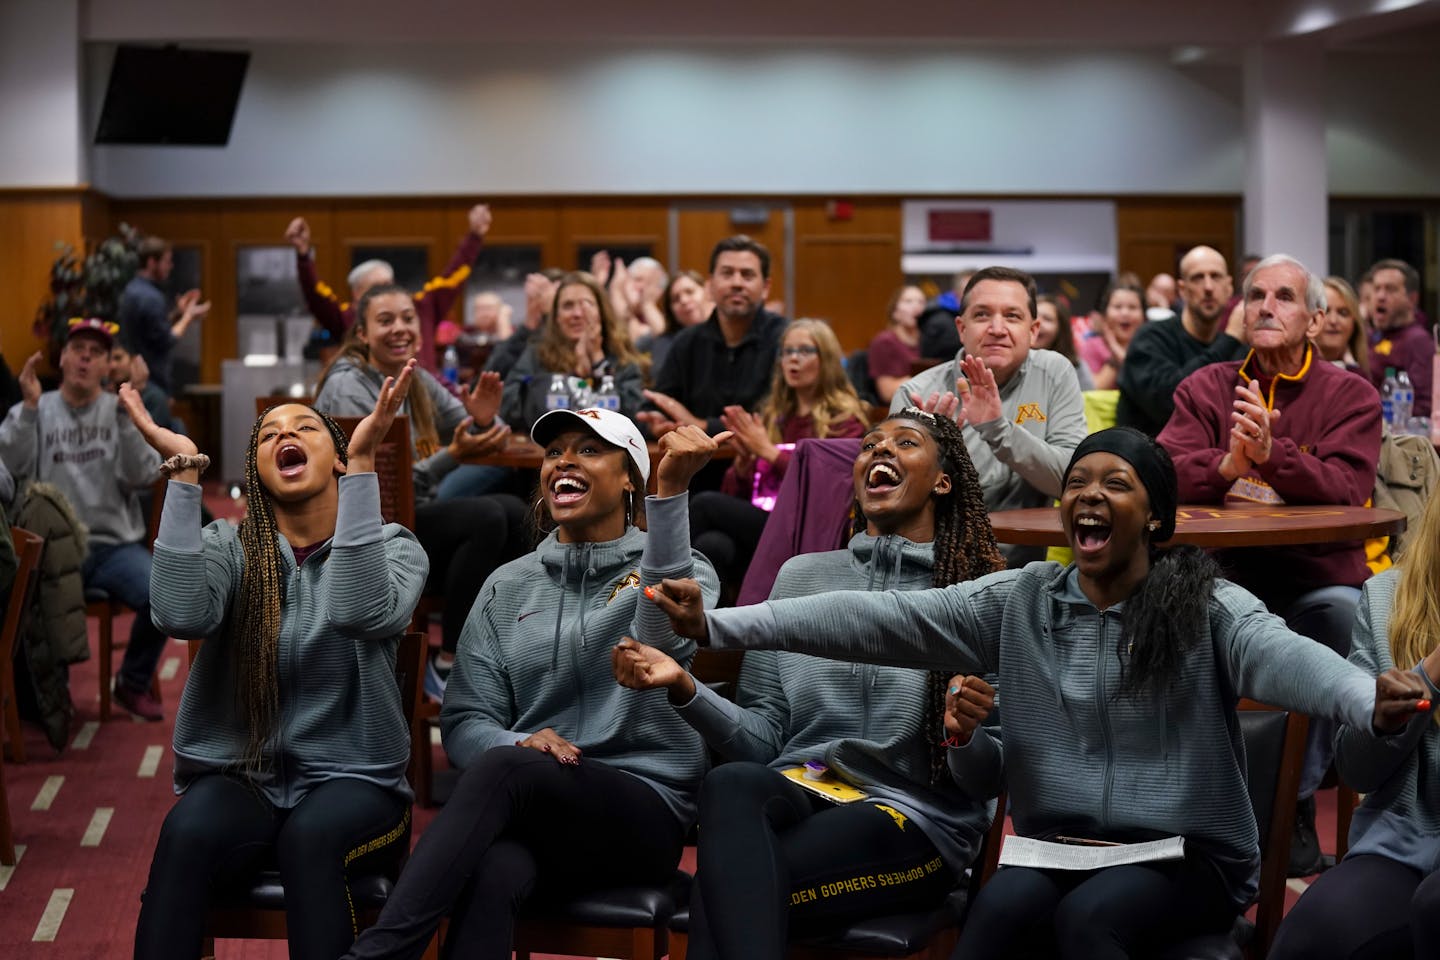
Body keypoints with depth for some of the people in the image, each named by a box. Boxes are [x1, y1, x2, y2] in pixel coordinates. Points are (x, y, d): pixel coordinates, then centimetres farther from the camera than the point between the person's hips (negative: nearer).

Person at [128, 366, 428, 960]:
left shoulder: (392, 546, 3)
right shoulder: (230, 546, 6)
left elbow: (363, 612, -22)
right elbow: (182, 615, -17)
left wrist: (363, 461, -25)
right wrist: (184, 472, -17)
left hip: (352, 781, -1)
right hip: (238, 776, 1)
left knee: (308, 838, -35)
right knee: (186, 834, -33)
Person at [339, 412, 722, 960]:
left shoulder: (677, 569, 6)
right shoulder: (508, 587, 15)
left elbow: (664, 637, -21)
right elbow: (464, 722, 8)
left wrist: (671, 490, -29)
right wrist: (518, 743, -16)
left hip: (645, 810, -2)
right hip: (531, 811, 2)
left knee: (504, 768, -34)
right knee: (489, 876, -38)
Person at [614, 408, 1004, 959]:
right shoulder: (801, 576, 15)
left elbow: (989, 778, 4)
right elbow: (762, 737, 10)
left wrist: (966, 735, -19)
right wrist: (684, 688, -7)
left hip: (914, 816, -3)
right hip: (794, 792, 4)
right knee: (732, 783, -36)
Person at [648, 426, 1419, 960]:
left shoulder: (1207, 608, -6)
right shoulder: (1019, 601, 4)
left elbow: (1277, 651, -26)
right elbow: (881, 619, -3)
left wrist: (1367, 700, -50)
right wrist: (721, 625, -11)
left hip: (1185, 855, -2)